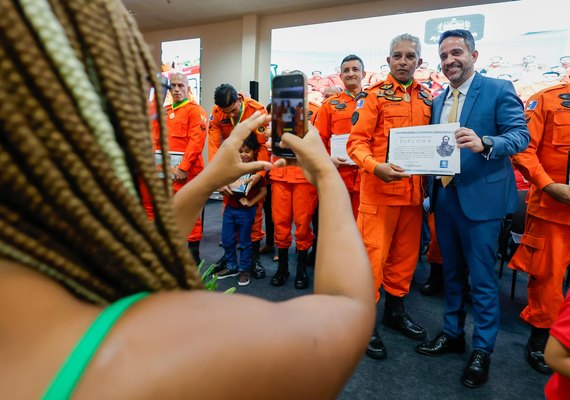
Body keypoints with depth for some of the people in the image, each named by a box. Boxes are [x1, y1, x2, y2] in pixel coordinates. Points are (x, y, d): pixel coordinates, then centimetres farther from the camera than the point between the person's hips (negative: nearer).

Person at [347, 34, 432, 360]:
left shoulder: (427, 99, 13)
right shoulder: (376, 95, -2)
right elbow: (357, 141, -9)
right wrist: (376, 166, -26)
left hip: (413, 190, 6)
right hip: (379, 189, -5)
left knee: (406, 254, 14)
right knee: (373, 255, -2)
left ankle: (395, 309, 33)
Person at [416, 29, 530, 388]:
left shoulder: (498, 90, -4)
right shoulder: (439, 100, 14)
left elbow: (521, 135, -12)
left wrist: (484, 143, -30)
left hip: (481, 196, -6)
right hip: (444, 195, 6)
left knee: (482, 277, 3)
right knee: (452, 272, 16)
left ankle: (483, 349, 19)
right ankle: (453, 333, 33)